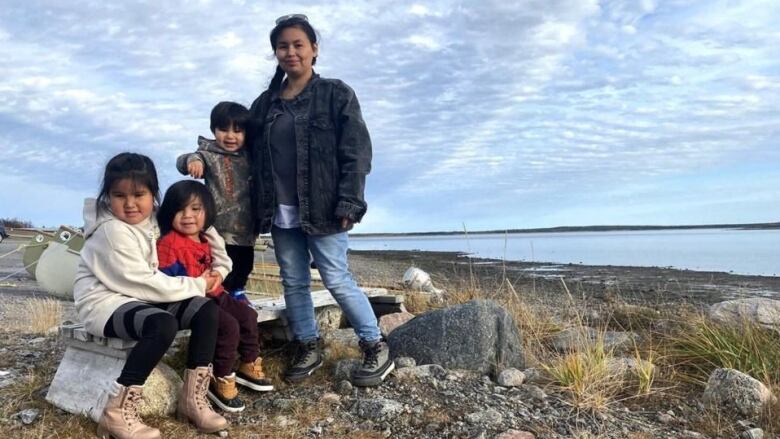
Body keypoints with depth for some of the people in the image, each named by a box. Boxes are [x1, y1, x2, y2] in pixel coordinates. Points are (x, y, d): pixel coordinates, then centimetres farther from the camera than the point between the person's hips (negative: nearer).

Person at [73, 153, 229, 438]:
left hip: (142, 297, 8)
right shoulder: (112, 231, -19)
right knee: (164, 325, -36)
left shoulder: (152, 221, 5)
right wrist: (197, 285, -17)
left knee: (207, 310, -11)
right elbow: (142, 283, -23)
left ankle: (193, 399, -6)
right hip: (105, 301, -8)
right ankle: (117, 412, -22)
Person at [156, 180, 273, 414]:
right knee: (229, 326, -24)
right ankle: (220, 381, -10)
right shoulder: (168, 244, -16)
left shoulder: (203, 241, 13)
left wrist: (214, 280, 8)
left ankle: (248, 366, 24)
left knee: (248, 316, 9)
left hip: (212, 294, 10)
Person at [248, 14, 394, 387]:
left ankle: (377, 349, 10)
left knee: (337, 280, -5)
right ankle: (308, 348, 26)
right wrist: (261, 209, 8)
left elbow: (356, 153, -6)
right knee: (294, 283, 10)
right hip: (280, 213, 5)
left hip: (321, 209, -5)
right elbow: (254, 156, 17)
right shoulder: (265, 104, 14)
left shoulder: (337, 94, 0)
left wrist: (348, 204, -15)